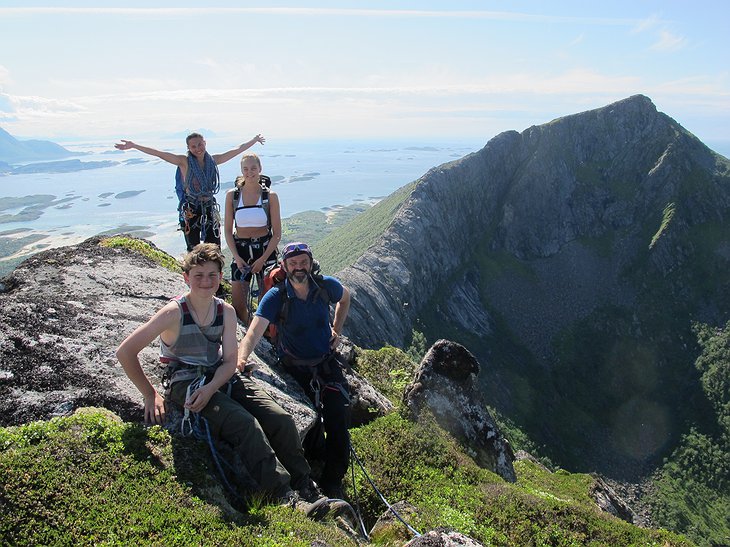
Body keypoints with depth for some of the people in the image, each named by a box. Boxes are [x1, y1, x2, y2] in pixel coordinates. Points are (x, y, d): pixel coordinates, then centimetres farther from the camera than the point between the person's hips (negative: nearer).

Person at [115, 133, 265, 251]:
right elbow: (158, 153, -13)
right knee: (193, 251, 5)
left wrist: (254, 140, 22)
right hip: (190, 210, -3)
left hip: (210, 208, 3)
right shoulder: (185, 162, -5)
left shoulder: (213, 160, 5)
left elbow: (237, 150, 14)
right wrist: (133, 146, -20)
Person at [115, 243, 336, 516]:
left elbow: (230, 361, 0)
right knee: (244, 423, -29)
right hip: (187, 383, -5)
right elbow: (125, 352, -11)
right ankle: (286, 496, -25)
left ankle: (308, 490, -2)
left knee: (281, 420, -13)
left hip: (222, 378, 5)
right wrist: (150, 395, -9)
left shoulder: (226, 311, 2)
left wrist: (210, 388, -20)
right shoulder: (174, 313, -12)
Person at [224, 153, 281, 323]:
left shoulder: (270, 196, -5)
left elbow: (277, 234, -5)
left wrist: (262, 260, -11)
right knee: (238, 305, 0)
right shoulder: (232, 195, -1)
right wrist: (237, 257, -8)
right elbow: (228, 230, 3)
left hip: (265, 249, -1)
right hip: (240, 250, 1)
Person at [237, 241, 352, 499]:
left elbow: (345, 297, 16)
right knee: (309, 424, -4)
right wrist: (241, 358, -52)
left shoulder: (325, 285, -9)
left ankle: (332, 483, 10)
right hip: (295, 369, -2)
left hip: (327, 362, 2)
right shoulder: (276, 297, -17)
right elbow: (255, 330, -32)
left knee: (339, 421, -8)